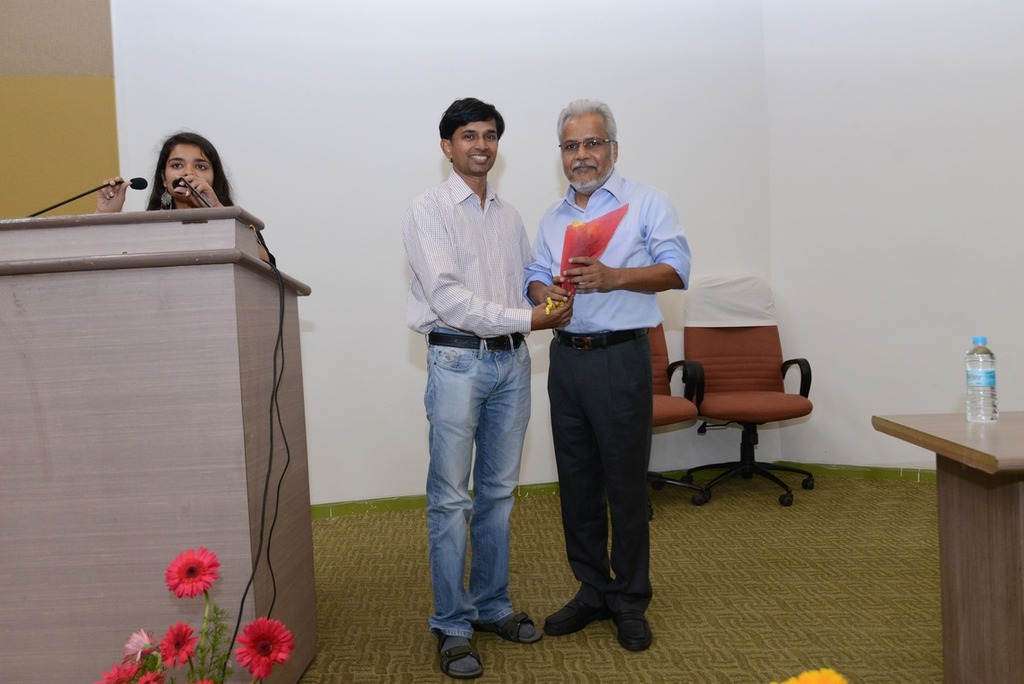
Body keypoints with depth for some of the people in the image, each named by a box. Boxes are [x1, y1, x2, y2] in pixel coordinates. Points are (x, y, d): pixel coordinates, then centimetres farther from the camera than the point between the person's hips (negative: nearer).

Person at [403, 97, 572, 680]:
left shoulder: (510, 215, 16)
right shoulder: (430, 211, -3)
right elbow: (448, 297, -14)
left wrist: (554, 296, -5)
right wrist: (529, 318, -17)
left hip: (512, 361, 6)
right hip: (458, 360, -5)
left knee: (498, 493, 12)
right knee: (451, 498, -1)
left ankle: (493, 606, 25)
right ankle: (453, 626, 10)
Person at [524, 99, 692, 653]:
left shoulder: (645, 203, 1)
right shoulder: (553, 217, 18)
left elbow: (675, 269, -8)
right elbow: (534, 275, 16)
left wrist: (612, 277, -21)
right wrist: (545, 295, -8)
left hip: (620, 358, -5)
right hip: (565, 357, 6)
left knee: (625, 484, 0)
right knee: (577, 483, 11)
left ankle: (630, 601, 16)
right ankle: (592, 591, 26)